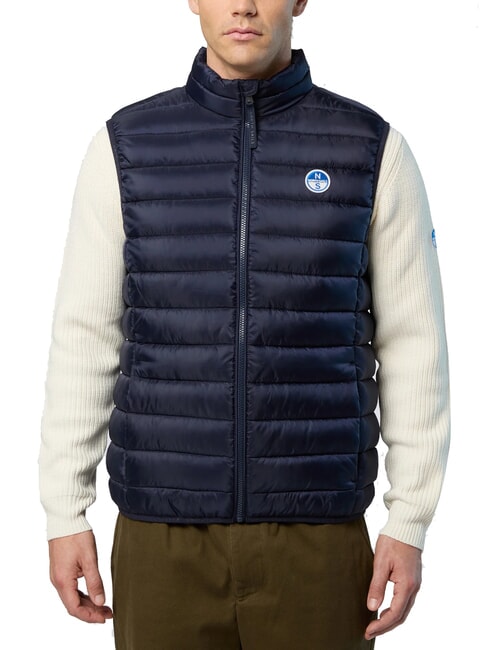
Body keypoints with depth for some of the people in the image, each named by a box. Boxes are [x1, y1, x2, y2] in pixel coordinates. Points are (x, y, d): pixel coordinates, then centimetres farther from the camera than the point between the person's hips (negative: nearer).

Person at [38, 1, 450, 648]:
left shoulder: (373, 150, 0)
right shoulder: (126, 145, 2)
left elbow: (414, 348, 1)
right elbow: (85, 339, 3)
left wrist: (410, 523, -4)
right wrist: (64, 516, 0)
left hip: (315, 534, 0)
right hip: (165, 536, 1)